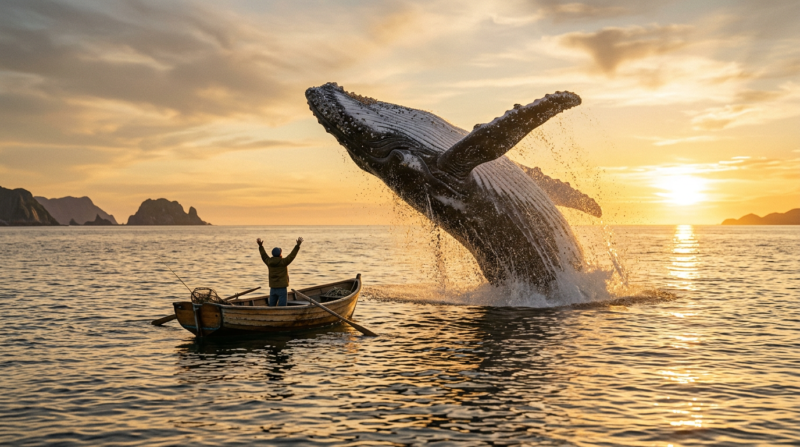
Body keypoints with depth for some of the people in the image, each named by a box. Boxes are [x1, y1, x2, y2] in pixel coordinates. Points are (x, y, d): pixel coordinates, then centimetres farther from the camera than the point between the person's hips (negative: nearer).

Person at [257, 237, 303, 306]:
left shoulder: (269, 262, 1)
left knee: (271, 307, 12)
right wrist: (298, 245, -15)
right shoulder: (283, 262, -13)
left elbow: (264, 255, 17)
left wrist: (260, 246, 27)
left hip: (273, 288, 6)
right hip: (282, 288, -6)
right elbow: (292, 255, -15)